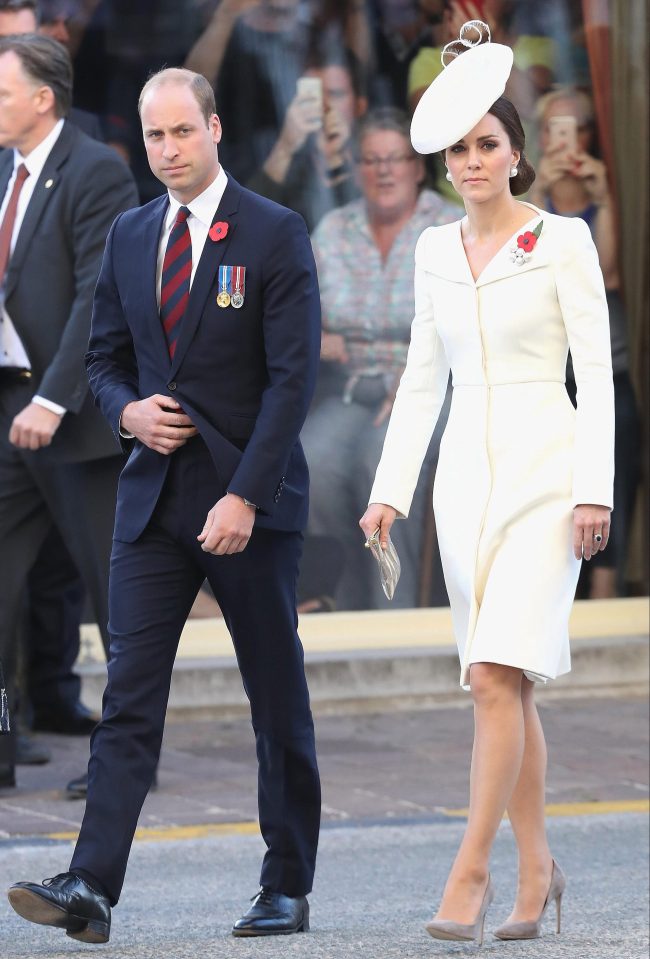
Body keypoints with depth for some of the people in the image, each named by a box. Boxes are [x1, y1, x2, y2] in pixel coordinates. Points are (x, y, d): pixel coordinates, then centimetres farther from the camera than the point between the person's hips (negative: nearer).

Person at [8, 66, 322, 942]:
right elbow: (105, 359, 19)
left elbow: (293, 375, -12)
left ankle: (288, 889, 15)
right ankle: (92, 887, -14)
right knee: (129, 694, -6)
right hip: (154, 497, 4)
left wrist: (245, 497, -19)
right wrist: (128, 410, -5)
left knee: (277, 698, 5)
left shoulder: (275, 236, -6)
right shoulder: (130, 237, 10)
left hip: (250, 498, -4)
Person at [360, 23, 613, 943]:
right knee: (506, 683, 8)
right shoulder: (436, 252, 11)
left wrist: (595, 488, -14)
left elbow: (596, 373, -7)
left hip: (544, 468, -5)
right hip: (465, 471, 5)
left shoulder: (563, 241, -4)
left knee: (498, 675, -15)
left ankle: (471, 869, -15)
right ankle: (536, 868, 17)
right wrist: (390, 488, 9)